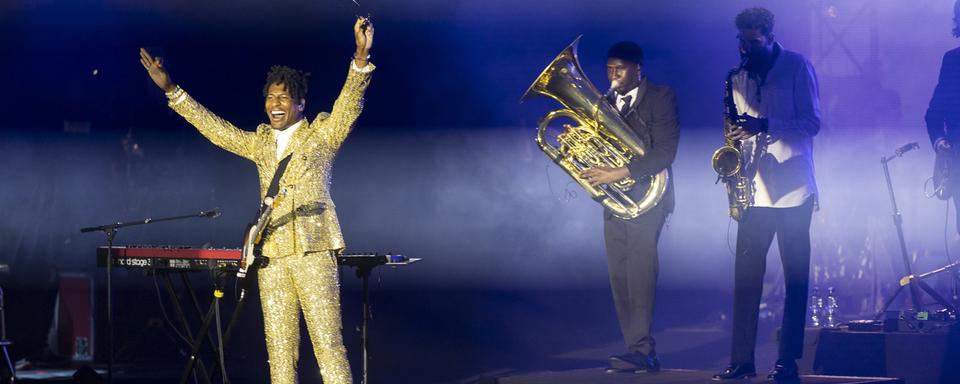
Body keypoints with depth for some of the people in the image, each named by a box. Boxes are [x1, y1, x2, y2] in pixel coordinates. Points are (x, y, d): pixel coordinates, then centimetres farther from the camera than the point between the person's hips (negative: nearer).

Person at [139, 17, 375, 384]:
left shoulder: (322, 134, 6)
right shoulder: (260, 143, 20)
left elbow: (349, 104, -9)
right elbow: (216, 128, 24)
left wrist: (361, 58, -25)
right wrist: (172, 90, 22)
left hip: (313, 252, -5)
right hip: (272, 257, 5)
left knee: (328, 343, -10)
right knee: (279, 350, 1)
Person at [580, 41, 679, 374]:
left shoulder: (661, 98, -1)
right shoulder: (605, 102, 17)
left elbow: (665, 152, -11)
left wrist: (621, 172, -20)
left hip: (646, 195, -6)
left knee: (640, 275, -17)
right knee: (620, 279, 0)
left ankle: (640, 350, -20)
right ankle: (640, 353, 1)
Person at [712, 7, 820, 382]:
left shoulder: (797, 67, -3)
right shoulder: (740, 76, 11)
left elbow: (812, 122, -9)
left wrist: (765, 125, -22)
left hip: (793, 189, -4)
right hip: (754, 189, 5)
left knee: (795, 274, -1)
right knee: (746, 272, 0)